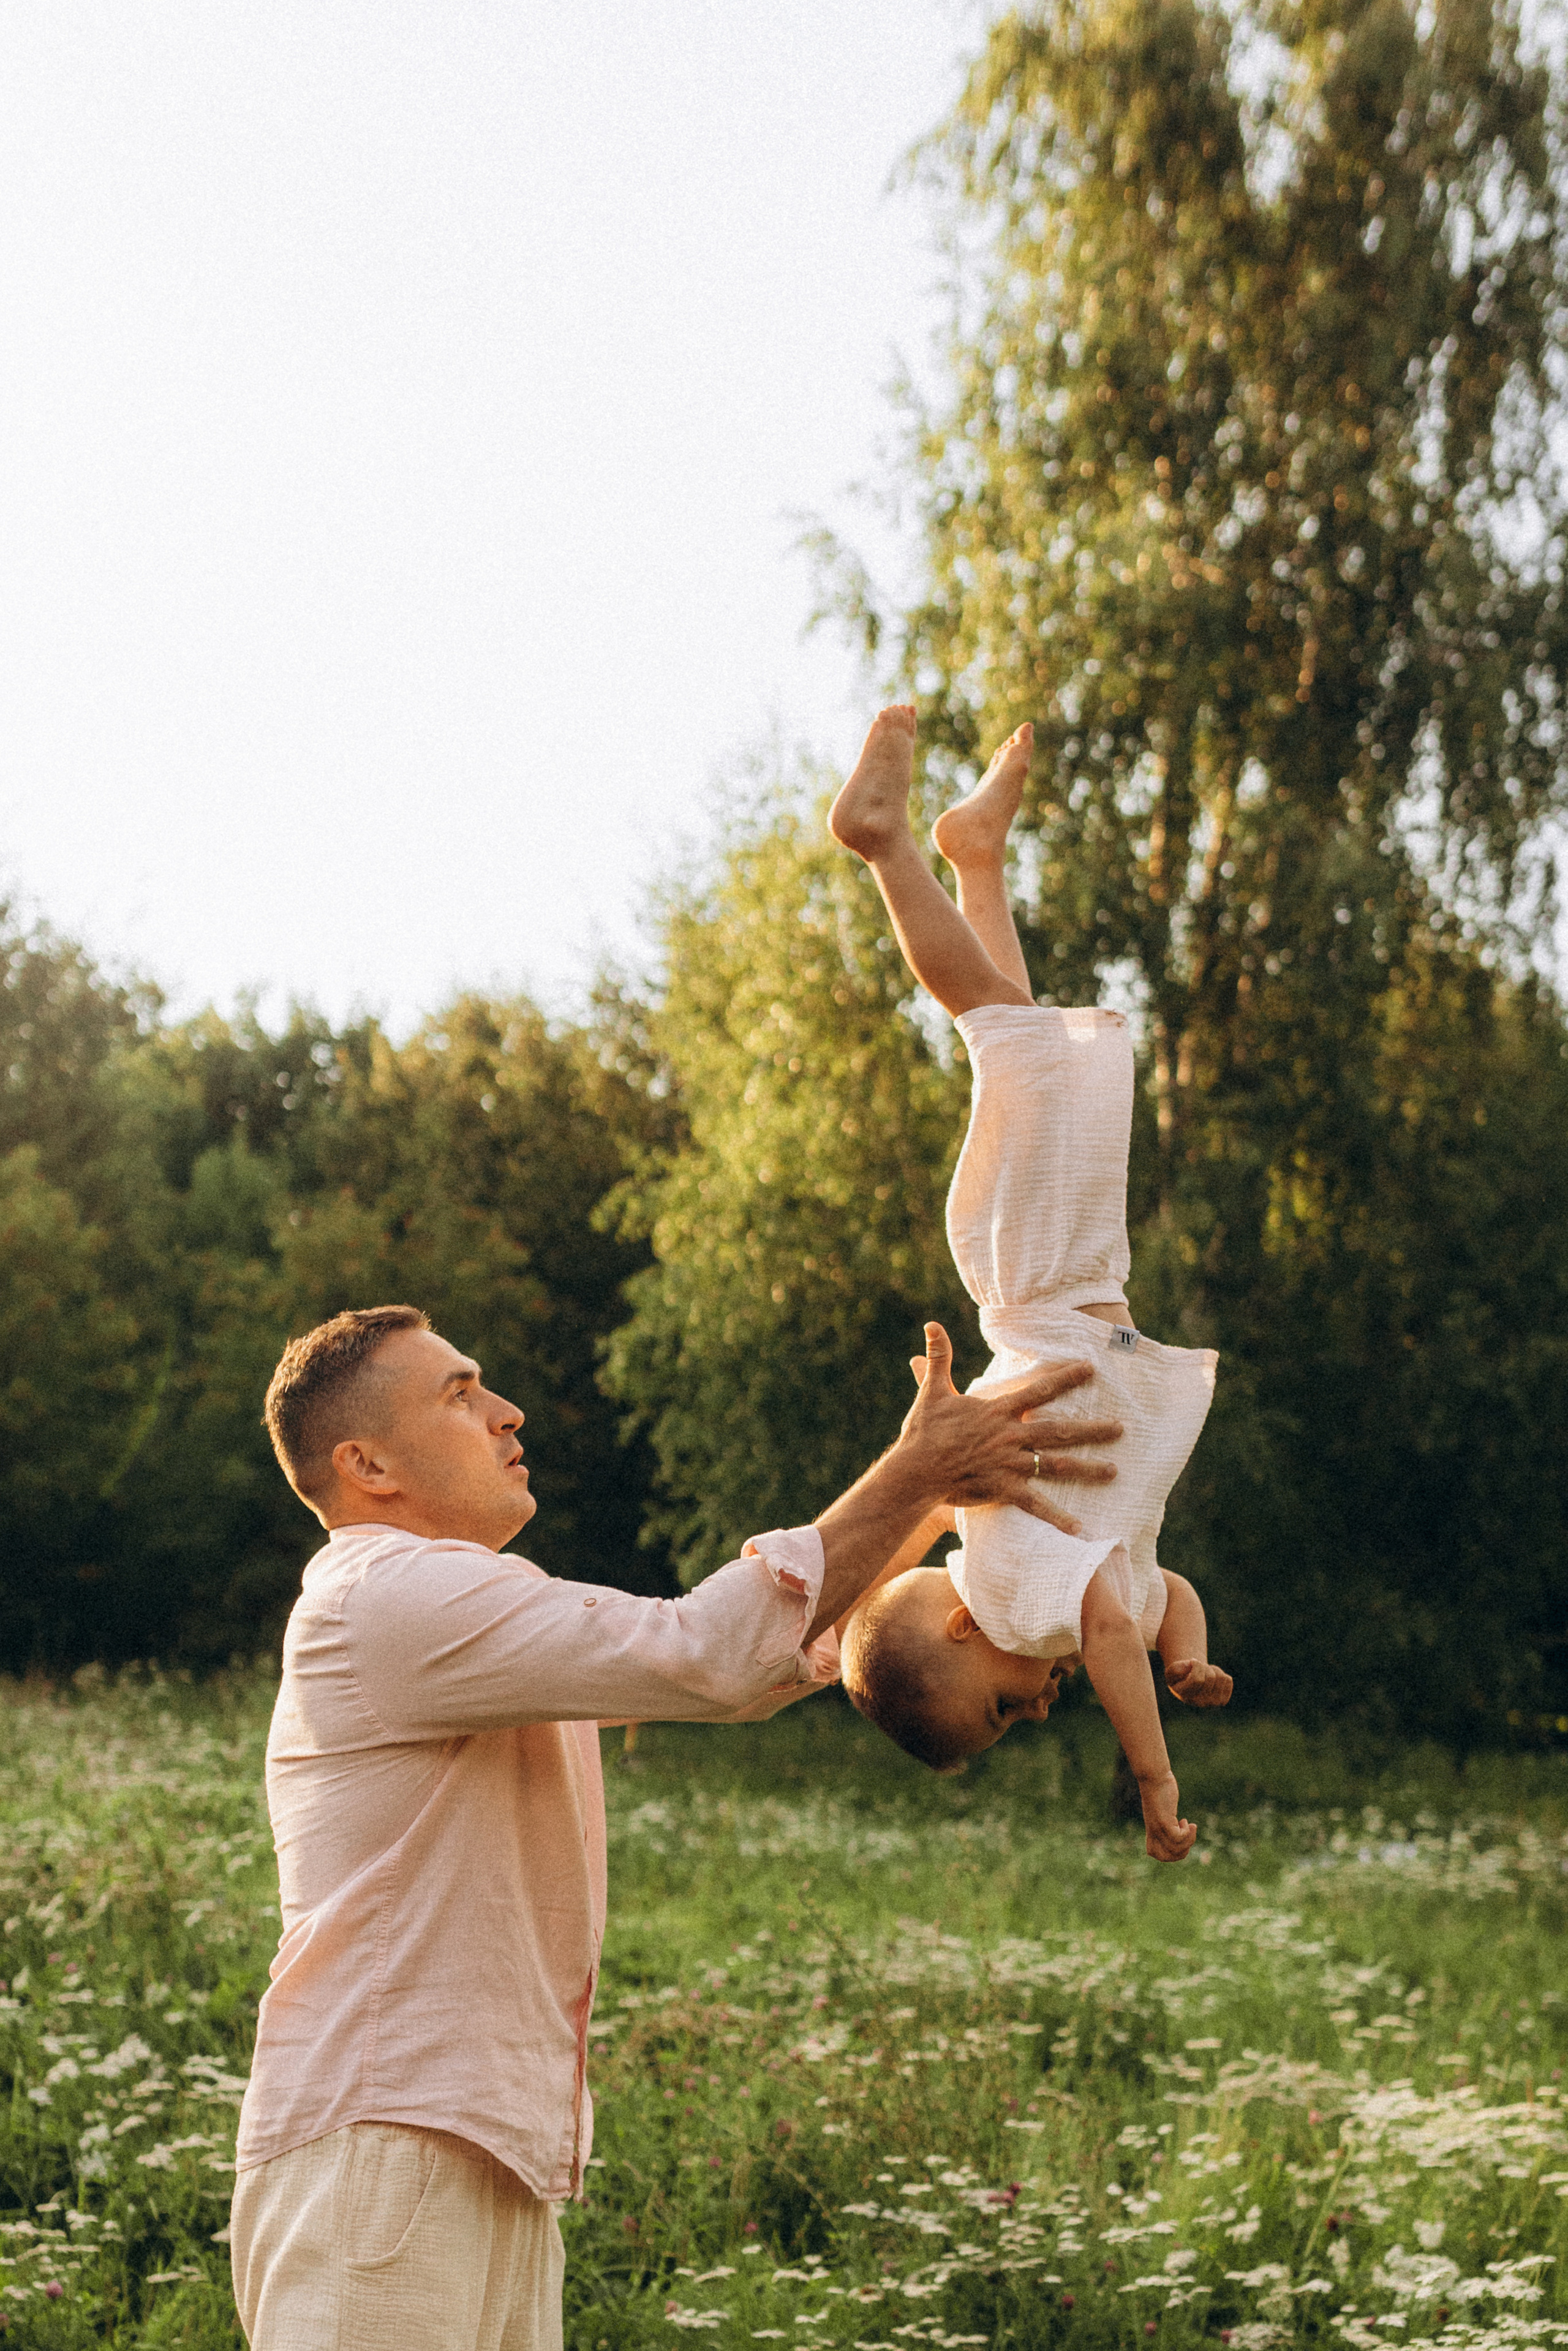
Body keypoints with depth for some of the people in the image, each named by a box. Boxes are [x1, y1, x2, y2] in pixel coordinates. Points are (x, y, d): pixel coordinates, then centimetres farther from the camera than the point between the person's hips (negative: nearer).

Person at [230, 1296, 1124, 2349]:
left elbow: (773, 1650, 21)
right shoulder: (393, 1598, -12)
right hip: (379, 2159, -10)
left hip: (486, 2169, 10)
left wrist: (942, 1497, 15)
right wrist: (914, 1475, -14)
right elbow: (707, 1657, -20)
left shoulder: (452, 1612, 22)